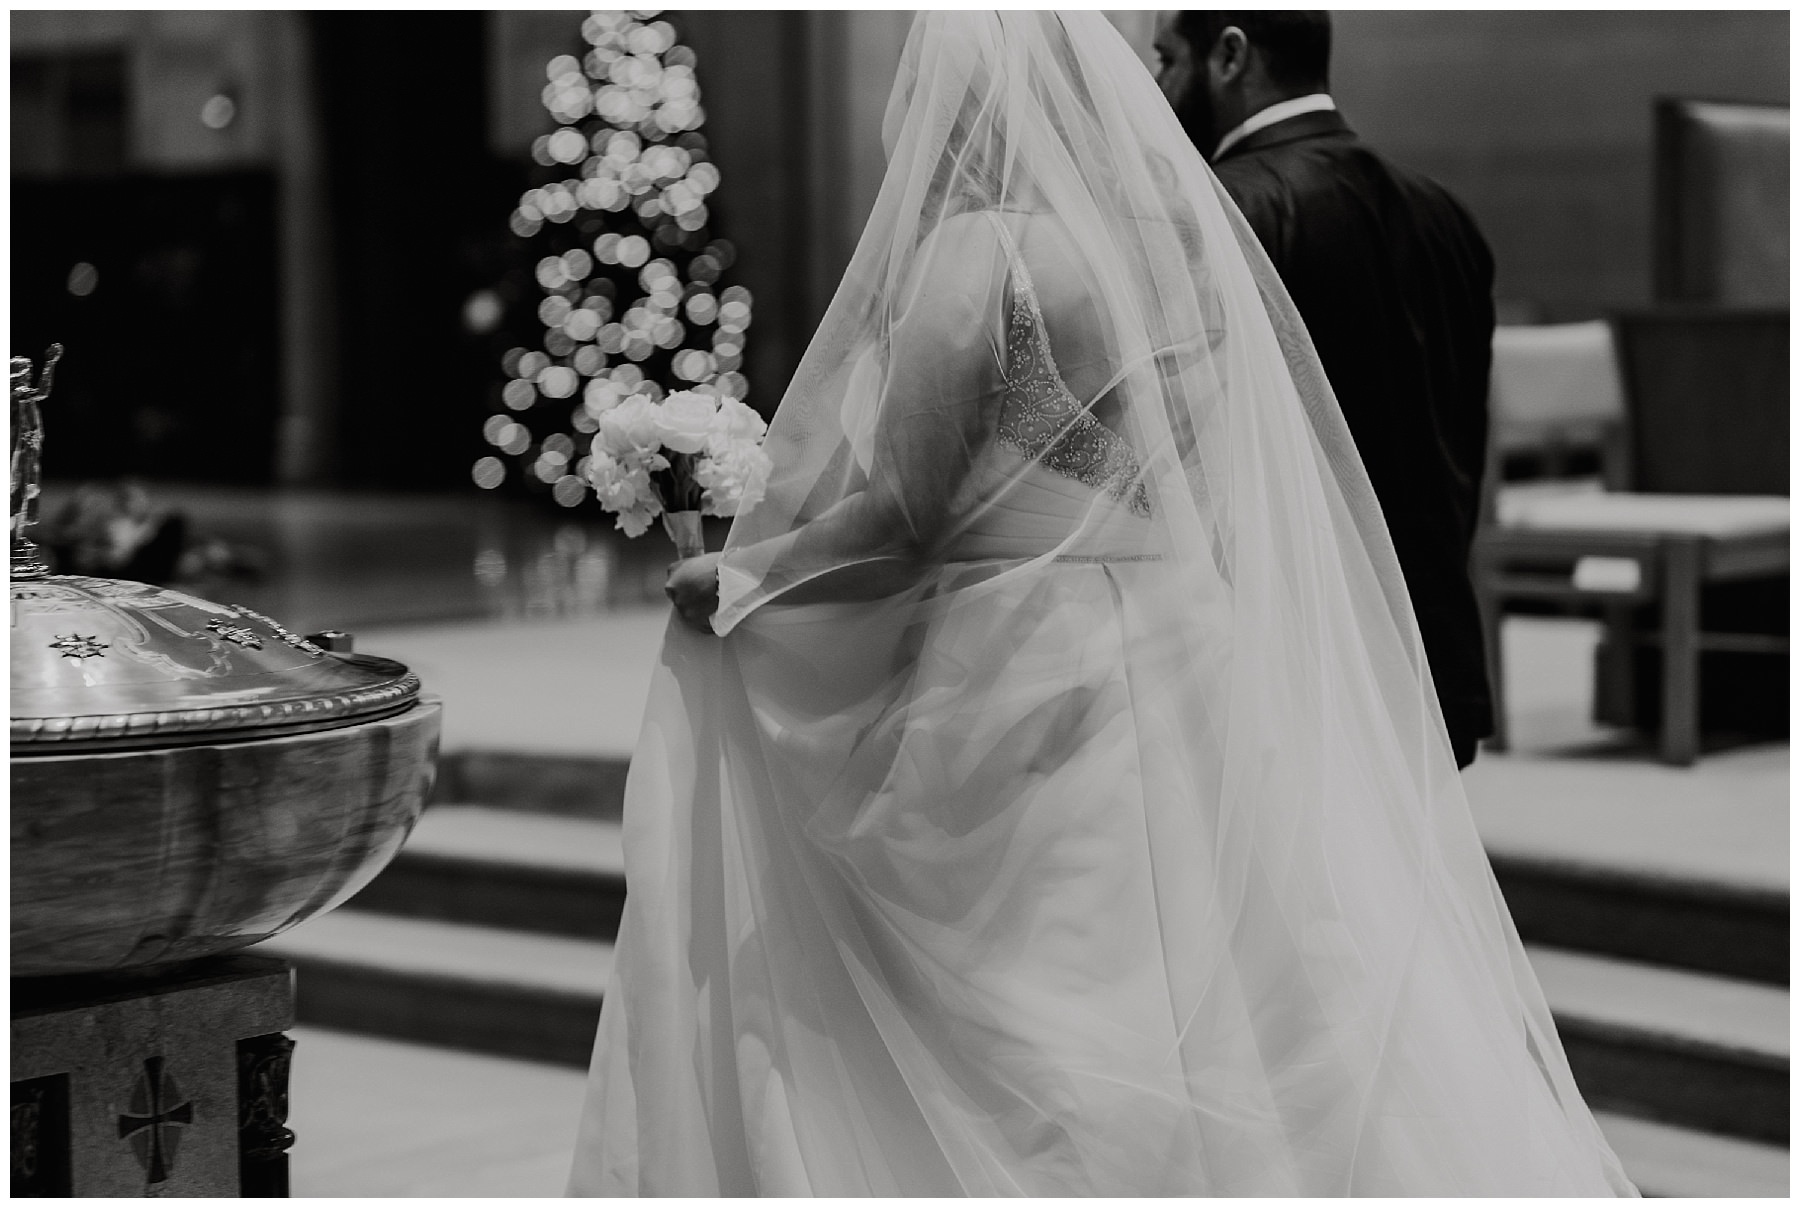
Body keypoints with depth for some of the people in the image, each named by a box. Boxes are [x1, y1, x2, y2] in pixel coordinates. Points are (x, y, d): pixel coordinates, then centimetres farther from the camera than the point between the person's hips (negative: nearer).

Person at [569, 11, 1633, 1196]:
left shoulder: (978, 251, -12)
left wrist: (734, 581, 1)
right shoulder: (1180, 232, 9)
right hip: (1188, 656, 7)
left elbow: (899, 516, -14)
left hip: (1024, 684, -7)